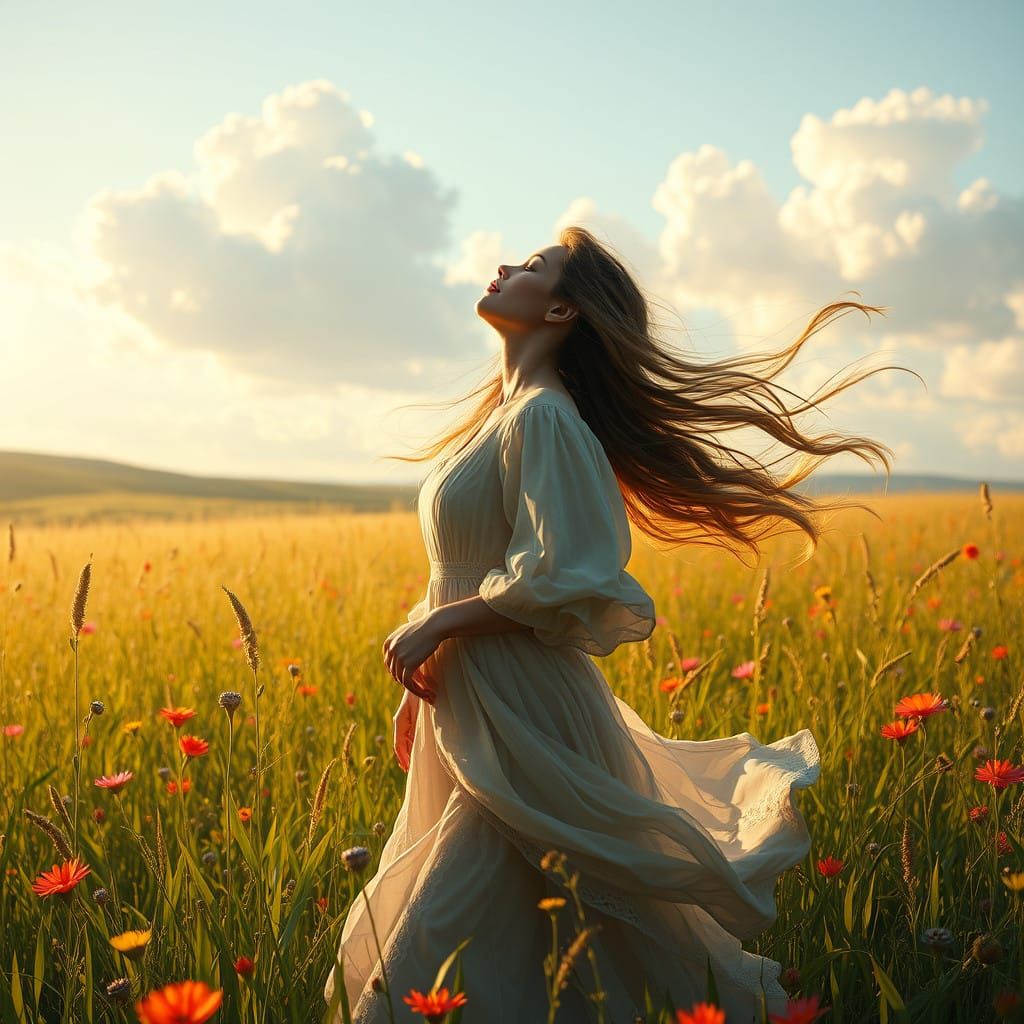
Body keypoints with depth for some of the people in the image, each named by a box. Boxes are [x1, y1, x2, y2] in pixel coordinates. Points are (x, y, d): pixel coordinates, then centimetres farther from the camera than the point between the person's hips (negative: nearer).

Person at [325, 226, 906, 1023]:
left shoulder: (543, 417, -15)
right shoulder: (503, 412, 13)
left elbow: (560, 583, -22)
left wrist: (435, 625, -16)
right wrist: (419, 671, 16)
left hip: (522, 724, -9)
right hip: (467, 707, 9)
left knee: (437, 958, -6)